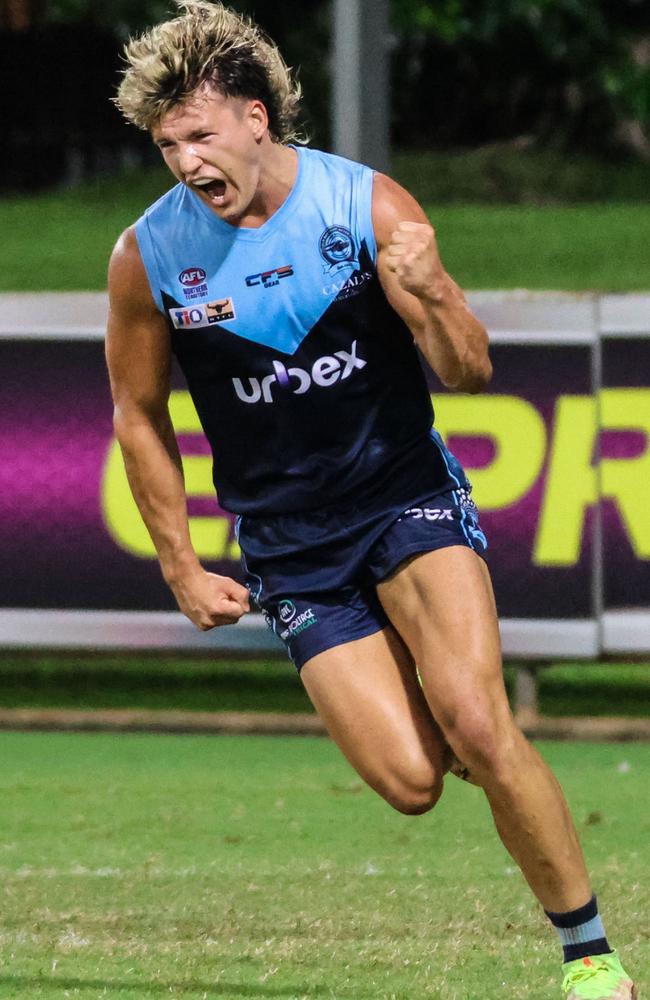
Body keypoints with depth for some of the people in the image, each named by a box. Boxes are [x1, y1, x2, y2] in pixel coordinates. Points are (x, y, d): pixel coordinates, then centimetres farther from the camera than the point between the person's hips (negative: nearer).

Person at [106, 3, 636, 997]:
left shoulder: (369, 206, -11)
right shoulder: (148, 257, -8)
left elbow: (470, 373, -6)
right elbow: (140, 413, 8)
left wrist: (431, 294, -28)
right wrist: (182, 569, 8)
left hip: (407, 494, -1)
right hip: (289, 545, 1)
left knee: (476, 729, -23)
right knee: (411, 782, -12)